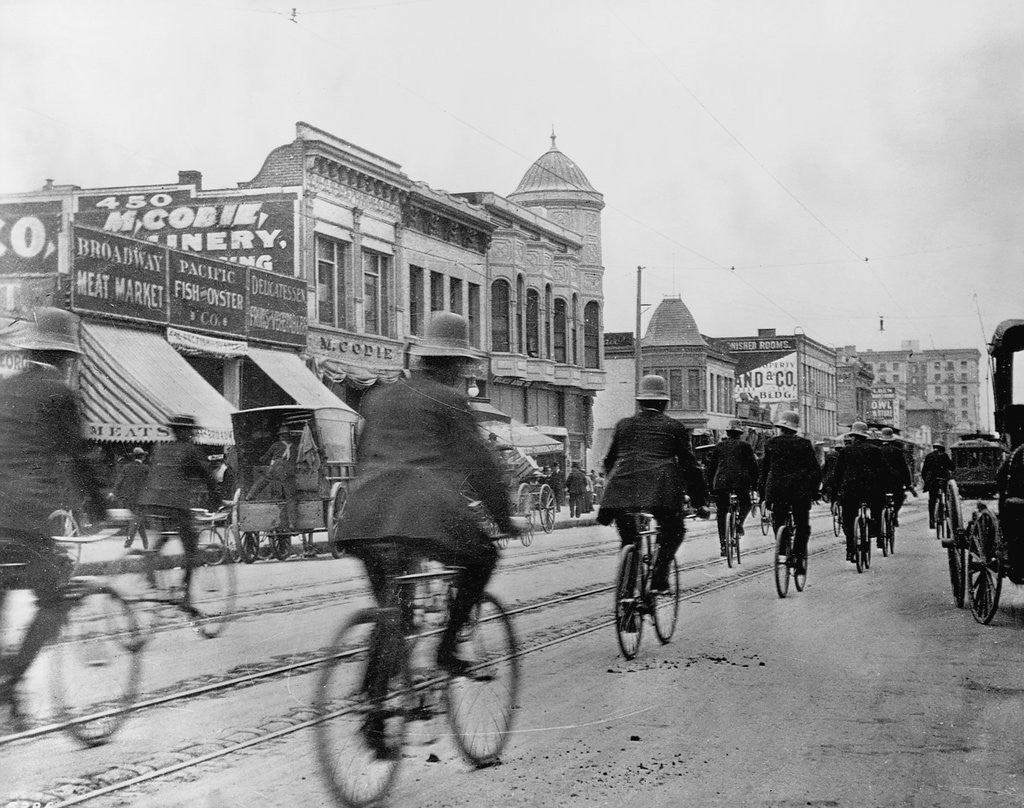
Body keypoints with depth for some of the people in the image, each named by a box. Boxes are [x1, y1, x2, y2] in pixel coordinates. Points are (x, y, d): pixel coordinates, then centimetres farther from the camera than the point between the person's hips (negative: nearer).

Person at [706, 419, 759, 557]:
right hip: (740, 482, -2)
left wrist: (710, 486, 19)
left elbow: (711, 466, 14)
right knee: (745, 504, 24)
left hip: (720, 482, 2)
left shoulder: (719, 445, 15)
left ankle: (723, 544, 0)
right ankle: (739, 522, -5)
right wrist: (754, 483, 12)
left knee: (721, 514, 8)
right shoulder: (745, 446, 9)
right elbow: (753, 465, 4)